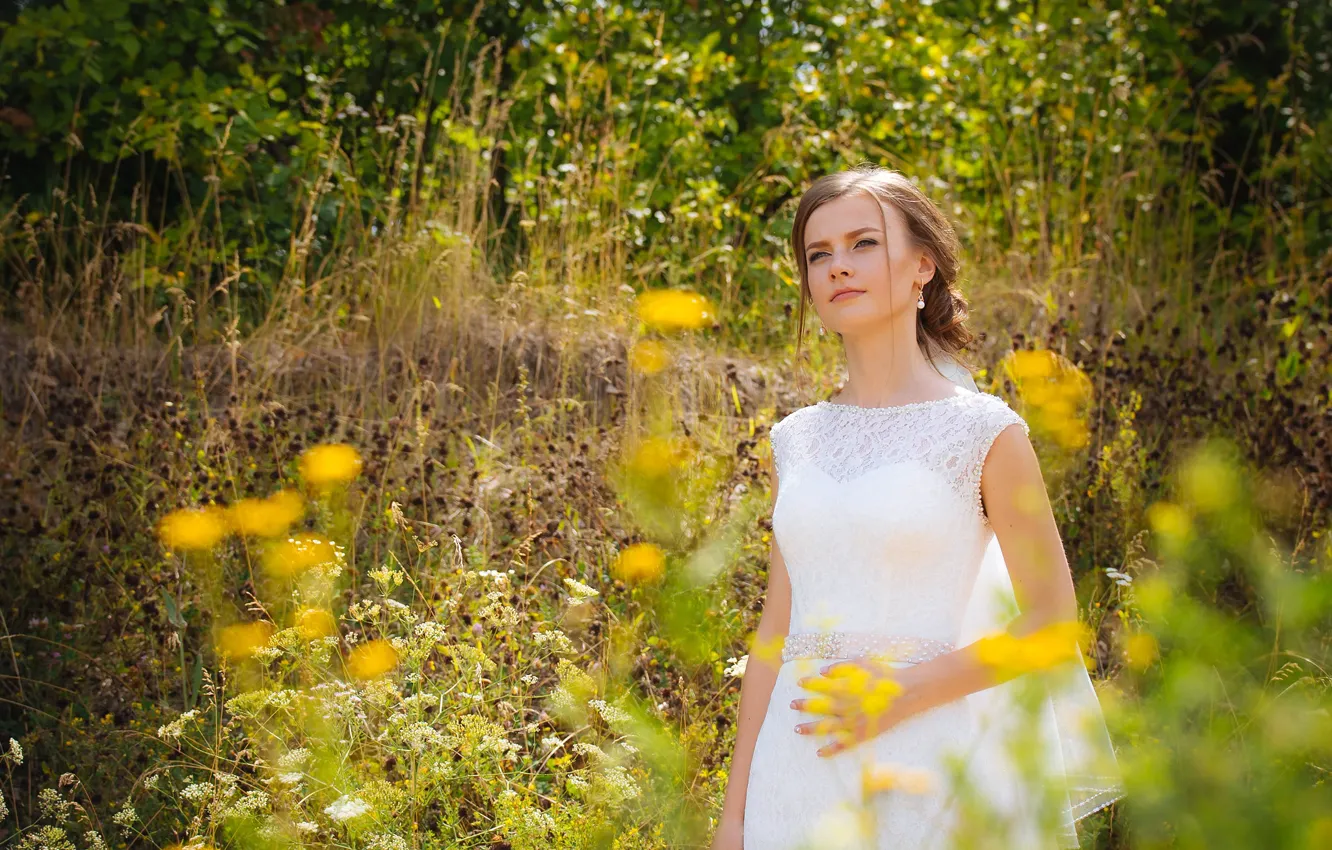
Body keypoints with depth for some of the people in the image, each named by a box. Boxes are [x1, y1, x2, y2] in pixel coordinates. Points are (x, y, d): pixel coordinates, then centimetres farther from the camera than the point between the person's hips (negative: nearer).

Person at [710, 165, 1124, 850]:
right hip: (797, 775, 4)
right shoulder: (796, 441, 9)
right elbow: (775, 628, 10)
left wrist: (905, 692, -14)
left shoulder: (984, 431, -4)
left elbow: (1050, 619, -3)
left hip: (928, 770, -4)